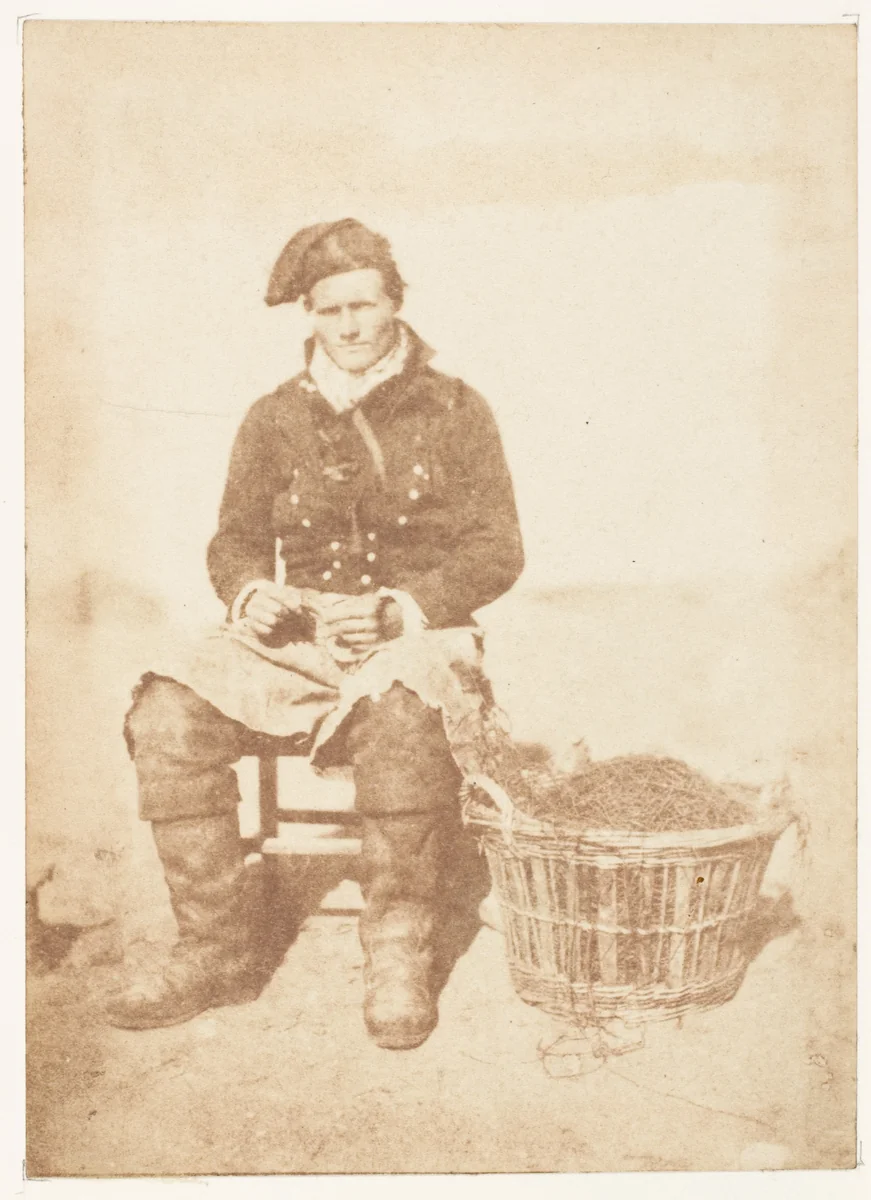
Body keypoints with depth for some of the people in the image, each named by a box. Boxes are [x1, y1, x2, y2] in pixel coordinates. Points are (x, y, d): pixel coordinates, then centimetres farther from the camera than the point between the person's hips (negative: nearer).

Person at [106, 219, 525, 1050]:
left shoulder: (453, 410, 4)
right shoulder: (275, 420, 12)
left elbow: (497, 552, 0)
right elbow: (235, 540, 17)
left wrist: (397, 608, -15)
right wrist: (250, 593, -7)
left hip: (416, 635, -3)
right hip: (295, 637, 3)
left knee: (403, 714, -39)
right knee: (167, 715, -23)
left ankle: (399, 954, -19)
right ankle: (219, 949, -9)